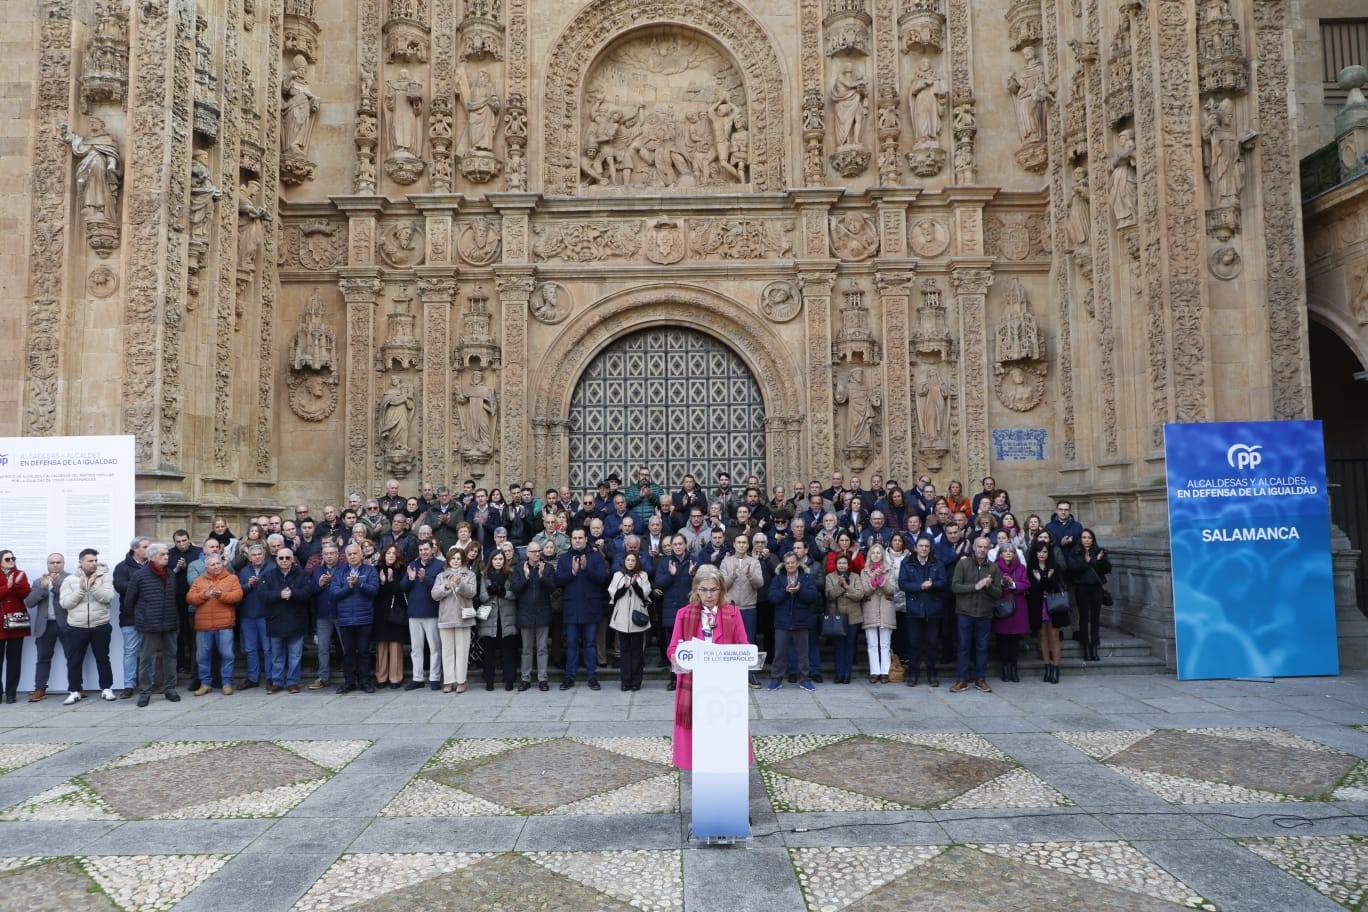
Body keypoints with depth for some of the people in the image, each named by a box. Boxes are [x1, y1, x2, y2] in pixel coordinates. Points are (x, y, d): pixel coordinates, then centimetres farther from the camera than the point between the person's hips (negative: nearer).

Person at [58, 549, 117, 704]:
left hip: (100, 626, -1)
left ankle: (106, 688, 20)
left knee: (103, 659, 9)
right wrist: (81, 590, -16)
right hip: (76, 627, 1)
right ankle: (75, 691, 18)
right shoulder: (70, 579, 1)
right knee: (74, 661, 6)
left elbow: (107, 597, -14)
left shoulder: (105, 576, -3)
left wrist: (92, 586, -22)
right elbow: (65, 603, -7)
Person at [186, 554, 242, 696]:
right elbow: (190, 598, 2)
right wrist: (204, 595, -13)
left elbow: (238, 595, -7)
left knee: (226, 654, -1)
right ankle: (205, 683, 19)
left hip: (224, 624, -2)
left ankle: (227, 683, 8)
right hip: (203, 625, 2)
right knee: (203, 656, 7)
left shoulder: (232, 578, 6)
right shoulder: (198, 580, 12)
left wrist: (221, 595, -19)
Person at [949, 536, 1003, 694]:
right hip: (965, 612, -2)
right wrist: (975, 586, -17)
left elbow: (999, 593, 3)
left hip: (985, 614, 2)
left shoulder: (993, 567, 5)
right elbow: (955, 586, -9)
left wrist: (989, 586, -17)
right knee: (964, 647, 4)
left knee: (982, 647, 8)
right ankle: (962, 680, 11)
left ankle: (981, 679, 19)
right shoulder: (963, 563, -1)